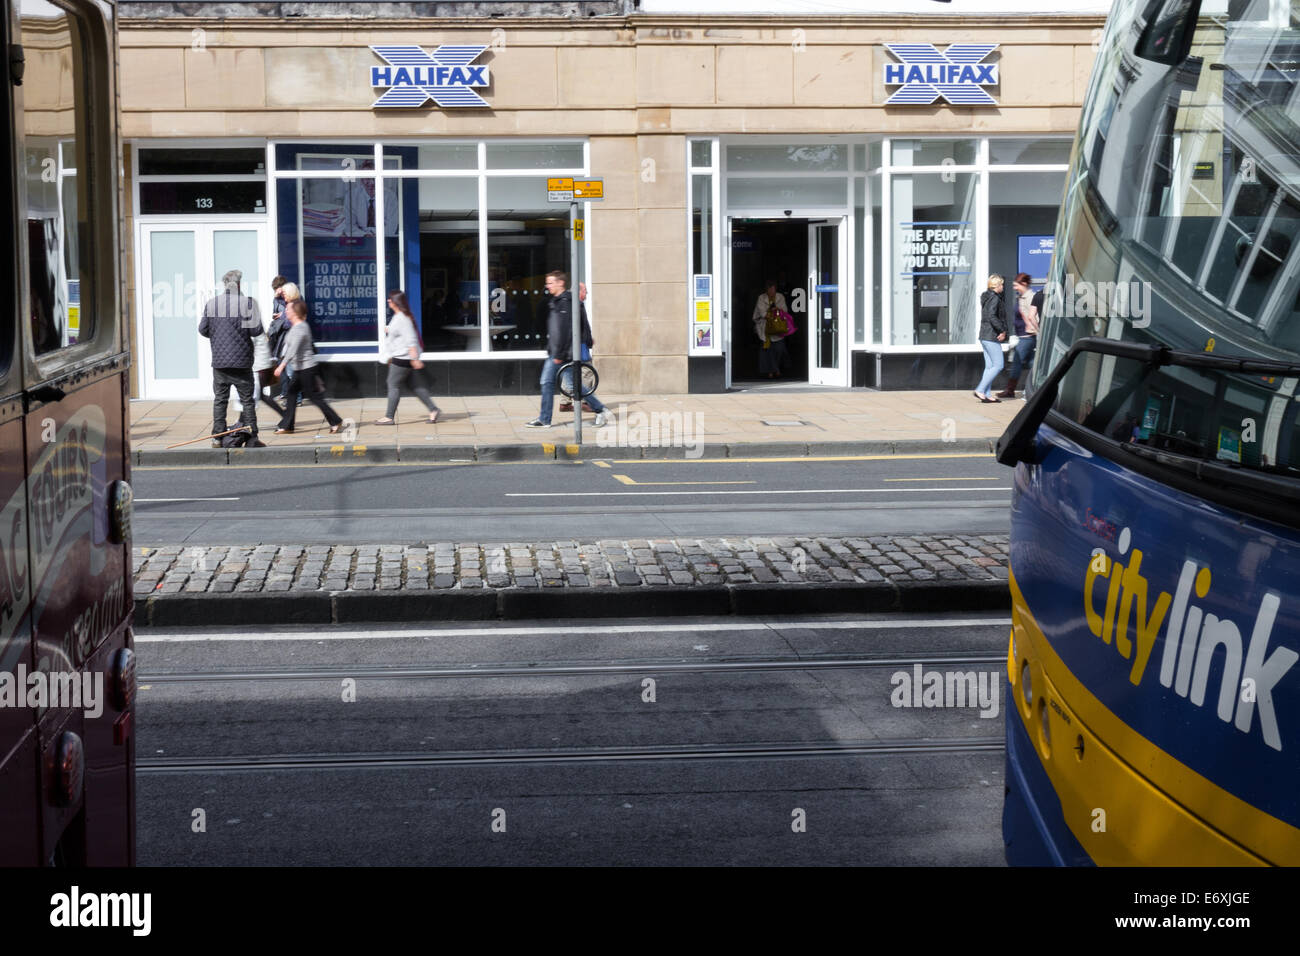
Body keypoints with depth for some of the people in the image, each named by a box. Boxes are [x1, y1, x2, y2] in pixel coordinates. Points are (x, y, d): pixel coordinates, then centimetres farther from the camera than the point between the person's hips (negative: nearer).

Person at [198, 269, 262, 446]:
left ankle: (217, 437, 7)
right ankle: (251, 437, 3)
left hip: (219, 360, 3)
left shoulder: (211, 303, 1)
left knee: (220, 399, 10)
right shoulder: (247, 303, -9)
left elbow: (203, 329, 4)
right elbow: (256, 330, -12)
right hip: (241, 360, -2)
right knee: (247, 399, 5)